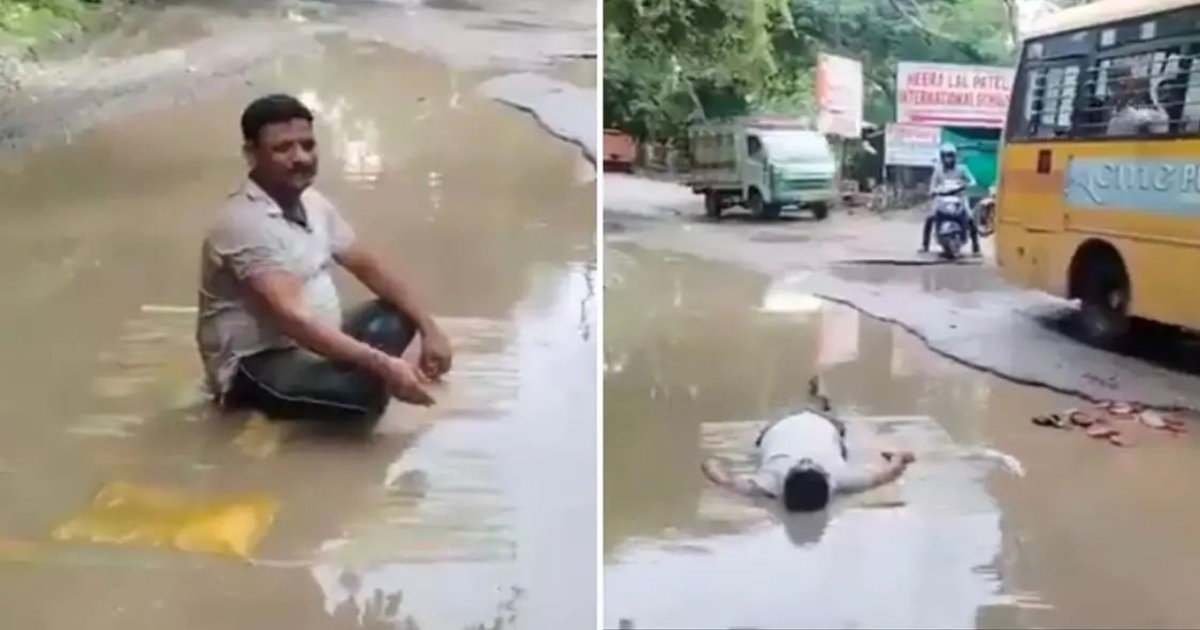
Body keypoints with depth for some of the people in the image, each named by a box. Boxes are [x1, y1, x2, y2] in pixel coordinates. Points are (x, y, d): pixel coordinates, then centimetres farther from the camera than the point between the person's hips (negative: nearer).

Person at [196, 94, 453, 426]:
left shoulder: (311, 202, 3)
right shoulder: (245, 224, -25)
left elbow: (369, 268, 9)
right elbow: (293, 320, -34)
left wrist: (429, 327, -4)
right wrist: (384, 366, -41)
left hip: (315, 342, 9)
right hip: (256, 364, -8)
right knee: (363, 390, -31)